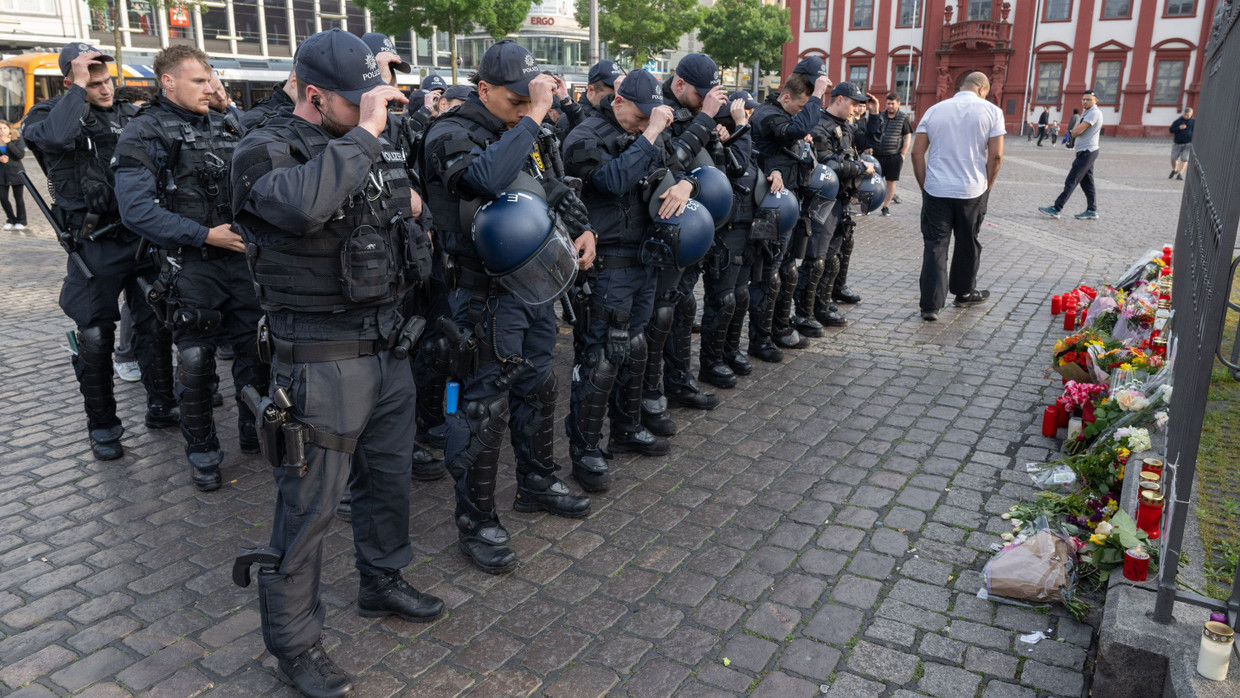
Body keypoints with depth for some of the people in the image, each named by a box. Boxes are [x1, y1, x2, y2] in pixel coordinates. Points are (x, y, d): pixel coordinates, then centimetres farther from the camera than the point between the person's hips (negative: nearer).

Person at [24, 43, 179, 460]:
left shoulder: (128, 115, 11)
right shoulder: (48, 116, -3)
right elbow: (55, 136, -27)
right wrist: (79, 86, -19)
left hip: (141, 237, 4)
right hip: (95, 247, -4)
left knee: (154, 324, 9)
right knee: (95, 337, 1)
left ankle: (161, 407, 24)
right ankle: (102, 426, 14)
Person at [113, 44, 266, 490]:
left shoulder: (226, 127, 12)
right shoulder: (144, 133, -5)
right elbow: (136, 209, -15)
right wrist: (204, 235, -18)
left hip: (242, 256, 5)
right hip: (191, 265, -5)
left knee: (255, 347, 10)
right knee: (196, 361, 1)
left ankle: (255, 432, 29)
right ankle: (202, 452, 18)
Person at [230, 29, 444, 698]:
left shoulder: (359, 147, 9)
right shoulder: (266, 151, -13)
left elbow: (409, 205, 27)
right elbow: (303, 204, -38)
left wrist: (404, 204, 7)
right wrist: (363, 132, -29)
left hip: (385, 351, 8)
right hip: (321, 366, -8)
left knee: (388, 478, 22)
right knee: (307, 509, 4)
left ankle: (382, 581, 45)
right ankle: (293, 644, 22)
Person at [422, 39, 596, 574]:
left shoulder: (527, 135, 11)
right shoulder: (452, 135, -13)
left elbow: (556, 190, 23)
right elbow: (489, 176, -35)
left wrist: (582, 229, 6)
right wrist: (533, 116, -29)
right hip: (485, 294, -8)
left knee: (538, 387, 20)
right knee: (484, 406, -2)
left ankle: (537, 483, 39)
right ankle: (476, 522, 12)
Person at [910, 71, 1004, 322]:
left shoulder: (934, 111, 6)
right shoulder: (991, 111, -1)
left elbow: (917, 152, 2)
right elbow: (996, 155, -6)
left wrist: (925, 186, 9)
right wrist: (987, 187, 7)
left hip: (936, 191, 1)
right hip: (972, 191, -1)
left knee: (935, 247, 1)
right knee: (968, 245, 17)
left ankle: (930, 305, -6)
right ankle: (964, 292, 34)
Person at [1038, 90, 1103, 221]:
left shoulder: (1094, 113, -13)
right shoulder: (1086, 114, 19)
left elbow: (1077, 131, -20)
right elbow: (1075, 133, 14)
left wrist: (1075, 130, 0)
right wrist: (1078, 129, -6)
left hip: (1086, 152, -10)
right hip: (1086, 152, 10)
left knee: (1071, 181, -11)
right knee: (1087, 183, 10)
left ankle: (1056, 209, -12)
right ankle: (1091, 211, 12)